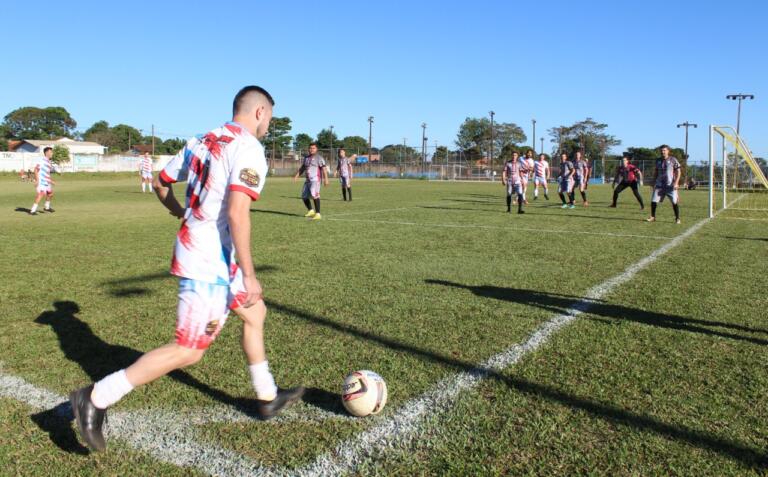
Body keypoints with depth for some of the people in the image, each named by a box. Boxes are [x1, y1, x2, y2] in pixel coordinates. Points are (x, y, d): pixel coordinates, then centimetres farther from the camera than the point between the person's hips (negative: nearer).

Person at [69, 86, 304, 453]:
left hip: (194, 248, 10)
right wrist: (249, 274, -21)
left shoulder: (202, 140, 11)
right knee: (189, 350, -1)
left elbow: (160, 183, 18)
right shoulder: (249, 149, -14)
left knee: (255, 312, 20)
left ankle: (267, 398, 32)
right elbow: (237, 212, -25)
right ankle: (96, 399, 5)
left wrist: (183, 215, 35)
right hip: (210, 261, -10)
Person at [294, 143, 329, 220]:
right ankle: (310, 211, 30)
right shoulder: (306, 158, 18)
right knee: (304, 196, 10)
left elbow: (324, 169, -11)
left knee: (314, 195, -22)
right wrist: (296, 176, 13)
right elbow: (302, 168, 24)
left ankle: (318, 214, -20)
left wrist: (325, 179, -22)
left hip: (315, 180, -8)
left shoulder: (319, 158, -3)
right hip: (307, 180, 8)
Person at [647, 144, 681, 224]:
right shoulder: (658, 160, 10)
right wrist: (654, 183, 13)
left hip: (670, 185, -4)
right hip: (659, 185, 4)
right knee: (653, 201, -2)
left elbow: (678, 172, -3)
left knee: (674, 202, -6)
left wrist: (676, 183, -13)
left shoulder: (673, 160, -2)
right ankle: (652, 217, 12)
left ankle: (677, 218, 5)